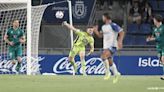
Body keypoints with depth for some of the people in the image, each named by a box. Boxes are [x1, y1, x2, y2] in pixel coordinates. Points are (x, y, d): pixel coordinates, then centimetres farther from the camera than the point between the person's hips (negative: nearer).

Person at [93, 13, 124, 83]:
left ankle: (107, 72, -15)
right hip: (106, 46, 9)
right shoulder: (103, 27, 13)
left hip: (112, 46, -9)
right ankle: (116, 74, 34)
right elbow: (100, 35, 23)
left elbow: (122, 32, -14)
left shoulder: (113, 25, -13)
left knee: (103, 56, -28)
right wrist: (95, 31, 5)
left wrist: (120, 42, -24)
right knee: (110, 62, 15)